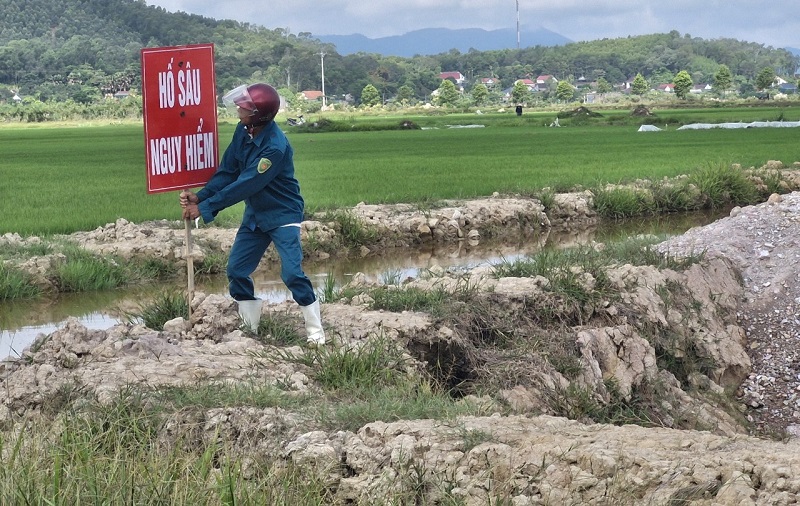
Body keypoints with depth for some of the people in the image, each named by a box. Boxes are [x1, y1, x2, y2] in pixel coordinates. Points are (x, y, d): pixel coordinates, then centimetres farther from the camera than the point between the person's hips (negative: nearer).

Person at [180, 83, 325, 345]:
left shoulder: (275, 147, -31)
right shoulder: (243, 131, -7)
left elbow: (244, 186, -30)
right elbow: (227, 172, -2)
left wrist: (205, 208, -26)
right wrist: (199, 197, -17)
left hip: (282, 215, -8)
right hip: (255, 214, 8)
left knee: (292, 274, -15)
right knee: (236, 270, 7)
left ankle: (316, 332, -3)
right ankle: (249, 329, 19)